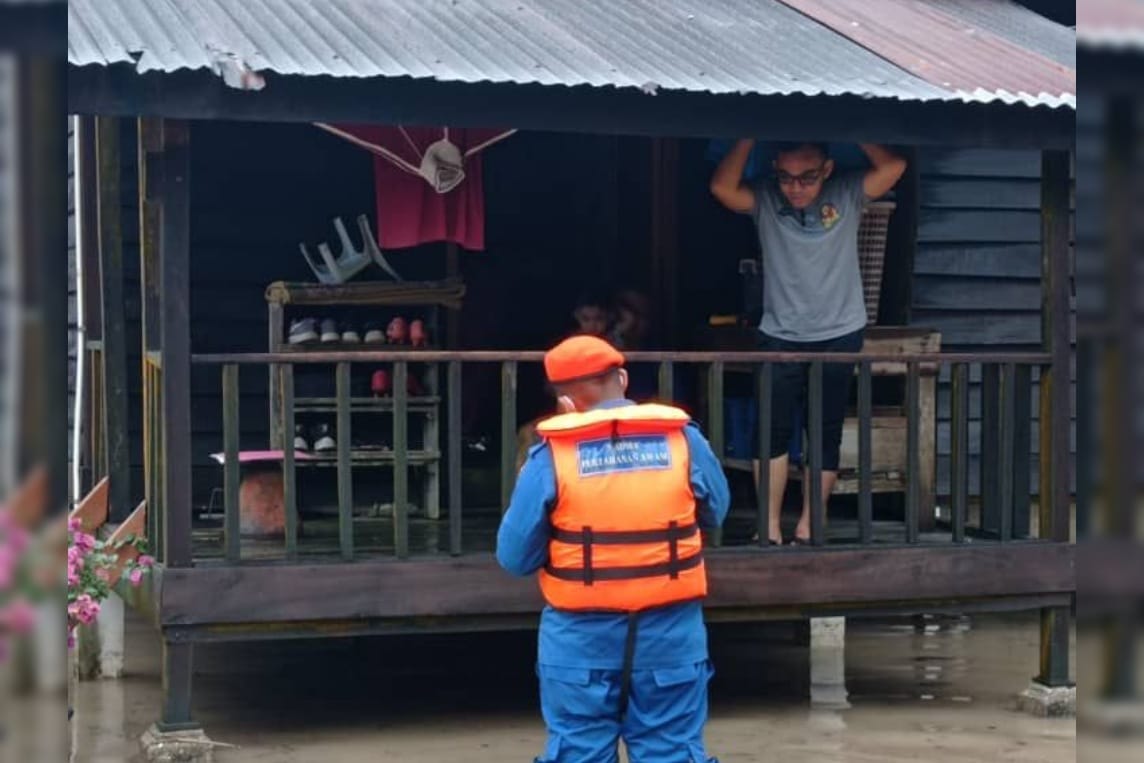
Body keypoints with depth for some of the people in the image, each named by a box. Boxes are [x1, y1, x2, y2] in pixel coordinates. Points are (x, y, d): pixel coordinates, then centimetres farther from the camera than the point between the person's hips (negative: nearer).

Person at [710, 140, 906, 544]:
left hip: (839, 336, 0)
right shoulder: (764, 199, -5)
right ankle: (770, 530, 4)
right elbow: (721, 186, -21)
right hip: (779, 337, 0)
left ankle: (806, 531, 14)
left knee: (825, 436, 5)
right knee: (772, 433, -2)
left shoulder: (847, 194, -5)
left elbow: (893, 166, -19)